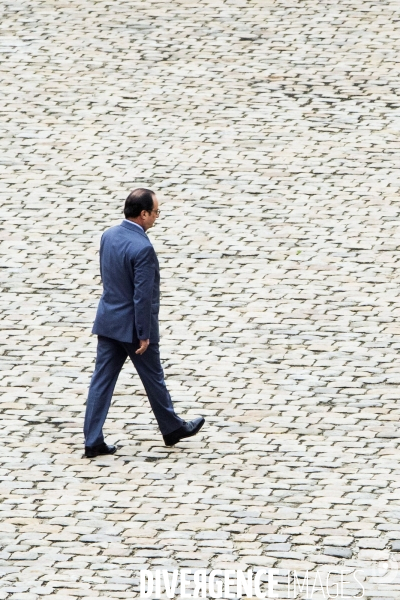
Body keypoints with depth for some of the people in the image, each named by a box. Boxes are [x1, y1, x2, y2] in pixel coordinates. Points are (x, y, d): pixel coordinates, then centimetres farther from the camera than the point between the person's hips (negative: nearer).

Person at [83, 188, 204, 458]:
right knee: (153, 378, 13)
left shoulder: (108, 236, 0)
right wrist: (144, 334, -16)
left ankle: (93, 441, 7)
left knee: (102, 380, 7)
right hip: (132, 325, -7)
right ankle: (172, 428, 32)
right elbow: (143, 296, -23)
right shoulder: (142, 248, -25)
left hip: (108, 321, 7)